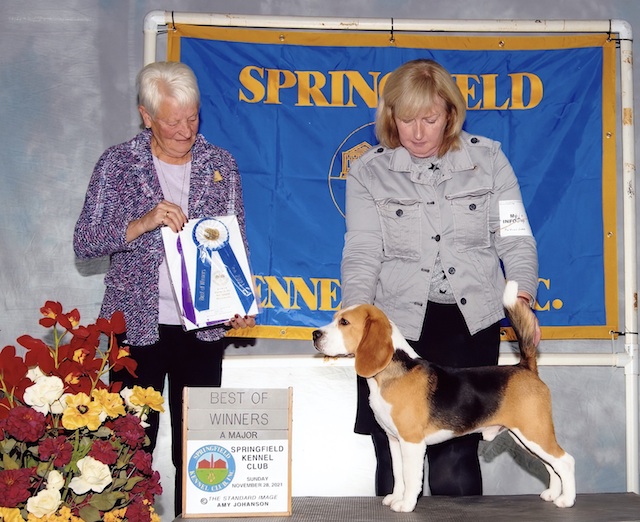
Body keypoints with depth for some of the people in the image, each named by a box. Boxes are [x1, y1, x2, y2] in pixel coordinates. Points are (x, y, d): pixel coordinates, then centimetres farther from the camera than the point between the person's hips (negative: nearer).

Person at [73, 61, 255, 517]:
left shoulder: (221, 164, 7)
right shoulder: (118, 163, 1)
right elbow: (84, 242, -3)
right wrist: (142, 223, -18)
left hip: (203, 325, 2)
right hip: (136, 324, -1)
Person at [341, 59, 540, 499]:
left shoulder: (488, 159, 5)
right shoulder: (369, 172, 4)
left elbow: (516, 240, 5)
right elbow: (362, 254, -4)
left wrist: (522, 298, -12)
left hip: (470, 325, 0)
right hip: (394, 325, 0)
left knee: (456, 457, -2)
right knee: (394, 456, 3)